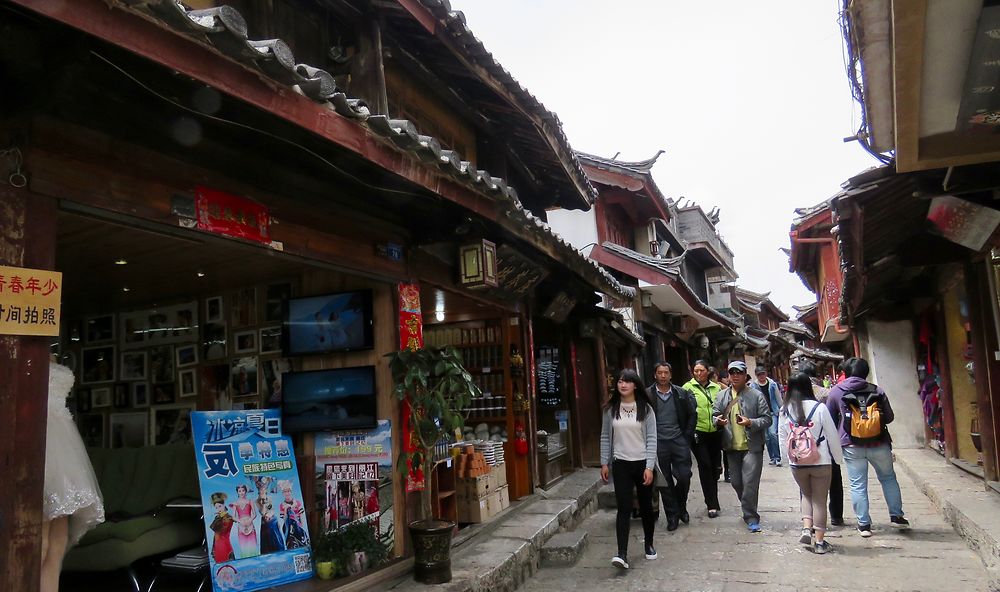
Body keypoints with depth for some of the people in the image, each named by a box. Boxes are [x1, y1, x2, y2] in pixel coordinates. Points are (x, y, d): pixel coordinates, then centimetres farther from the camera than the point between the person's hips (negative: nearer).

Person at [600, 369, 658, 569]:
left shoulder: (645, 409, -3)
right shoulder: (611, 409, 2)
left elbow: (651, 438, -5)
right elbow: (605, 437, 7)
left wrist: (649, 466, -11)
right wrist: (604, 463, 3)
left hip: (642, 463, 0)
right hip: (621, 464, 0)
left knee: (646, 506, 13)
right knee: (624, 508, -7)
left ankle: (649, 545, 32)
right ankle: (622, 554, -10)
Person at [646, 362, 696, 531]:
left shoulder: (681, 394, 4)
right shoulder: (647, 395, -3)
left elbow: (692, 414, 10)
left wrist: (688, 435, 2)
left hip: (679, 441, 1)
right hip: (659, 443, -1)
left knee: (684, 476, -1)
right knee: (665, 482, 5)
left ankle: (681, 506, 26)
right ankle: (672, 515, 18)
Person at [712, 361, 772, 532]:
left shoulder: (756, 395, -3)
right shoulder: (722, 396, 9)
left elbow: (767, 419, -5)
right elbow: (714, 415, 13)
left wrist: (751, 423, -22)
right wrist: (718, 420, -11)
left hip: (752, 447, -4)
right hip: (731, 447, 5)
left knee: (750, 483, -8)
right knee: (736, 483, 13)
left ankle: (751, 517, 2)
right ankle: (748, 510, 36)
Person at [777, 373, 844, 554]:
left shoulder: (784, 411, -4)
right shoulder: (819, 408, -12)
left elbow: (782, 438, 3)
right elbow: (832, 435, -5)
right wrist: (838, 457, 8)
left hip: (796, 463, 2)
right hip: (821, 462, -2)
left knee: (806, 494, 24)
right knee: (820, 500, 9)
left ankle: (807, 528, 8)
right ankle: (819, 541, 13)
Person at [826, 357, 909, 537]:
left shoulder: (836, 392, 0)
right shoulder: (876, 391, 3)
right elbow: (889, 417, 9)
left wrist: (837, 438, 20)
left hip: (852, 445, -1)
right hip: (879, 443, 2)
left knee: (858, 485, 4)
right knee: (888, 478, 20)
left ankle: (863, 524, 7)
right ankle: (896, 516, 23)